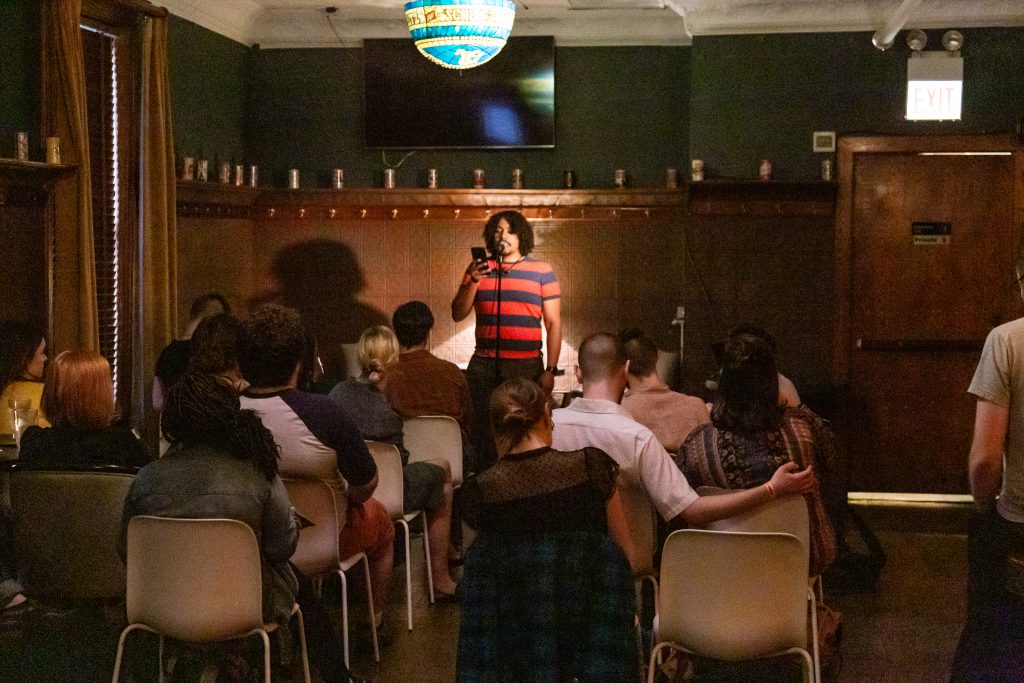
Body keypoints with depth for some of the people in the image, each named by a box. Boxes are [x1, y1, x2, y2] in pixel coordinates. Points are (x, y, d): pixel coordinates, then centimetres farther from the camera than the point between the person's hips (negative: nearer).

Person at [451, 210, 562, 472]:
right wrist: (473, 282, -8)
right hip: (483, 365, 2)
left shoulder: (542, 271, 5)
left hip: (526, 365, -2)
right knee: (482, 435, 3)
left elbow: (554, 324, 3)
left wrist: (550, 370, -4)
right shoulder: (478, 269, 11)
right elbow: (458, 314, 7)